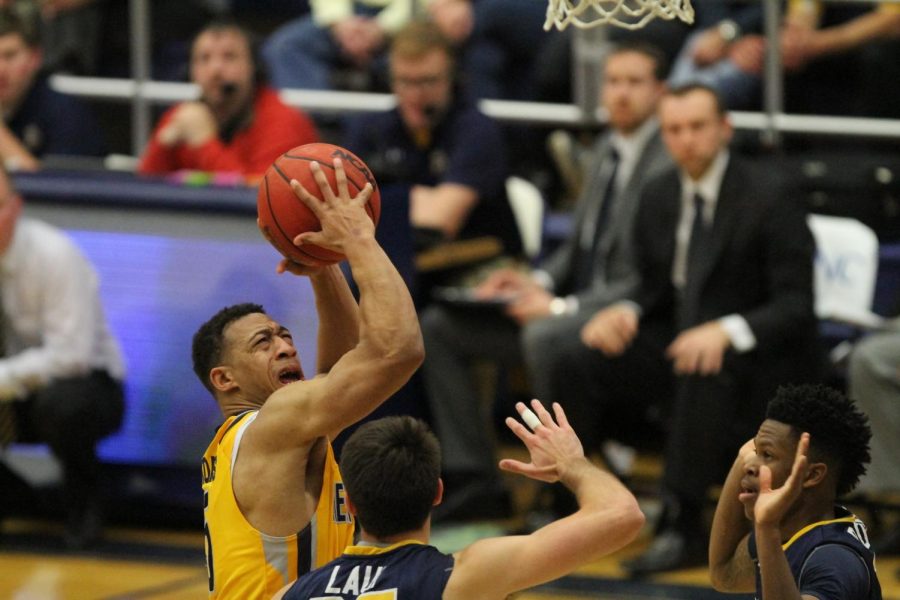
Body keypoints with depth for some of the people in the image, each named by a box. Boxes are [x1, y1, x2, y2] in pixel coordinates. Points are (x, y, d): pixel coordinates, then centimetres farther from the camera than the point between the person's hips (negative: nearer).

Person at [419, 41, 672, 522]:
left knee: (544, 336, -39)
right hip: (580, 302, 9)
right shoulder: (607, 149, 14)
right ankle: (472, 478, -1)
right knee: (438, 326, -1)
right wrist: (538, 281, 2)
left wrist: (562, 307, -22)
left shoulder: (669, 166, -15)